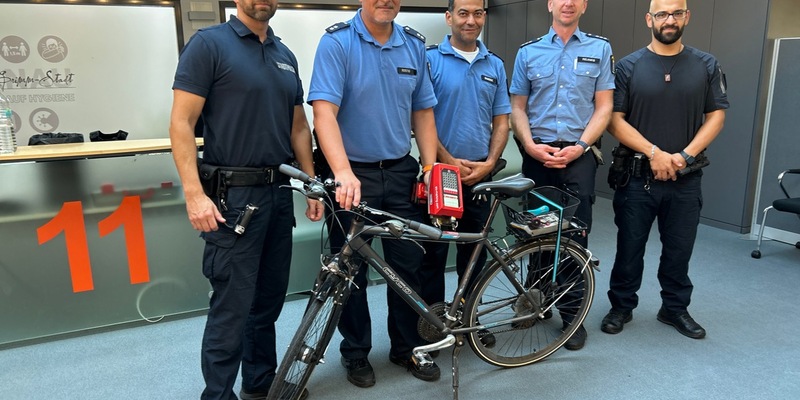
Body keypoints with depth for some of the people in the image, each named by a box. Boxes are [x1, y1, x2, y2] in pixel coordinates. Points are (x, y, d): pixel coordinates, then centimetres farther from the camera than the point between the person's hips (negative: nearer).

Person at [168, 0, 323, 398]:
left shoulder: (286, 55, 14)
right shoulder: (209, 43, -5)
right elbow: (181, 123, -10)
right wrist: (194, 194, -19)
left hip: (279, 192, 7)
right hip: (233, 194, -6)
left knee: (268, 302, 16)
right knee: (232, 308, -1)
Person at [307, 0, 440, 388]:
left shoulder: (414, 45, 6)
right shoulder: (337, 42, -9)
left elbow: (423, 113, 10)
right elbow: (324, 112, -20)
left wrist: (430, 170, 3)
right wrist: (344, 173, -33)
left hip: (400, 172, 4)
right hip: (352, 175, -4)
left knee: (408, 264, 11)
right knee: (351, 269, 9)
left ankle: (407, 346, 32)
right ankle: (356, 352, 29)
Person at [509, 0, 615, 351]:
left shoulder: (600, 49, 7)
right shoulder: (528, 52, 10)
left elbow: (604, 107, 2)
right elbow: (517, 107, 7)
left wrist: (579, 146, -11)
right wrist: (530, 145, -9)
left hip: (578, 155, -1)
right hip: (537, 155, 2)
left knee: (575, 237, -1)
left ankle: (572, 313, 11)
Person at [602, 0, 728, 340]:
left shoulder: (707, 66, 6)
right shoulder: (628, 66, -1)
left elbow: (716, 116, 4)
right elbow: (615, 120, -7)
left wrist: (685, 155, -10)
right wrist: (654, 153, -15)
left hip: (686, 179, 2)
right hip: (637, 177, -2)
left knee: (679, 249, 12)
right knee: (629, 247, 7)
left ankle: (675, 308, 29)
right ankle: (621, 307, 22)